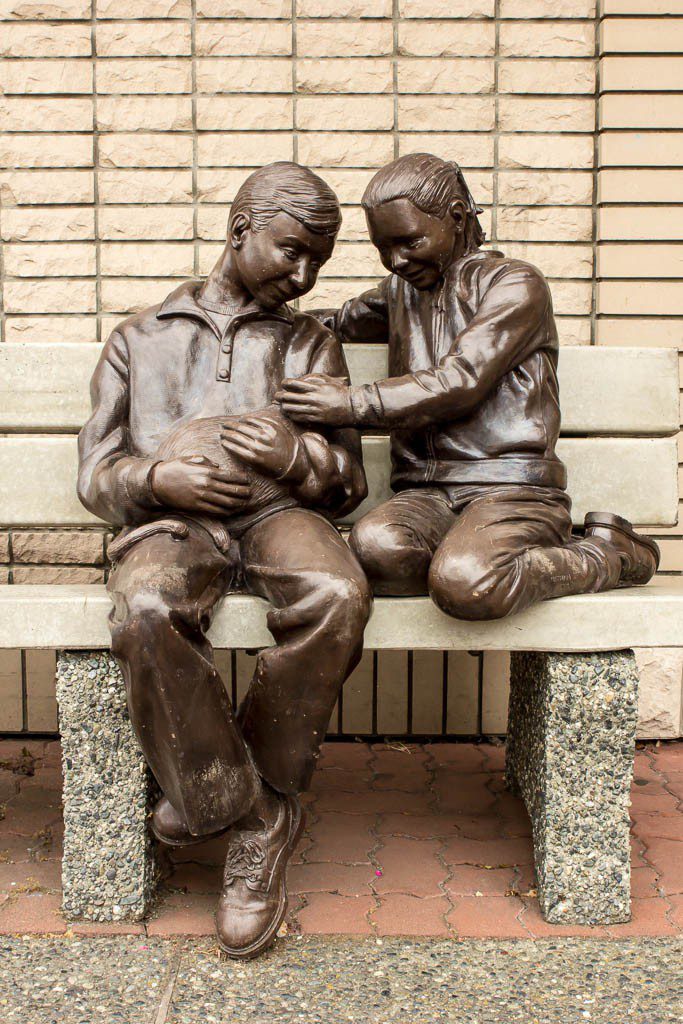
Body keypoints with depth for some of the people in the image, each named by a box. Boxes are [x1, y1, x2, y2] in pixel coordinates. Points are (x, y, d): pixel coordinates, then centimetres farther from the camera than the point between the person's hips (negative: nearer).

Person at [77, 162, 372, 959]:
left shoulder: (311, 345, 23)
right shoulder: (139, 340, 21)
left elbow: (348, 482, 15)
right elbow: (96, 475, 14)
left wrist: (297, 454, -9)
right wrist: (159, 478, -10)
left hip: (279, 513, 1)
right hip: (171, 521, 0)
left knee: (335, 597, -35)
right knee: (147, 614, -37)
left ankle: (218, 798, -15)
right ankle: (257, 822, -18)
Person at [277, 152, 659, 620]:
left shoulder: (515, 283, 3)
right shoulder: (400, 290, 25)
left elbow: (458, 383, -9)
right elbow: (339, 322, 41)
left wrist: (353, 403, -13)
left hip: (511, 486, -4)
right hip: (425, 494, 5)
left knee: (466, 585, -34)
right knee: (375, 547, -31)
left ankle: (607, 555, -5)